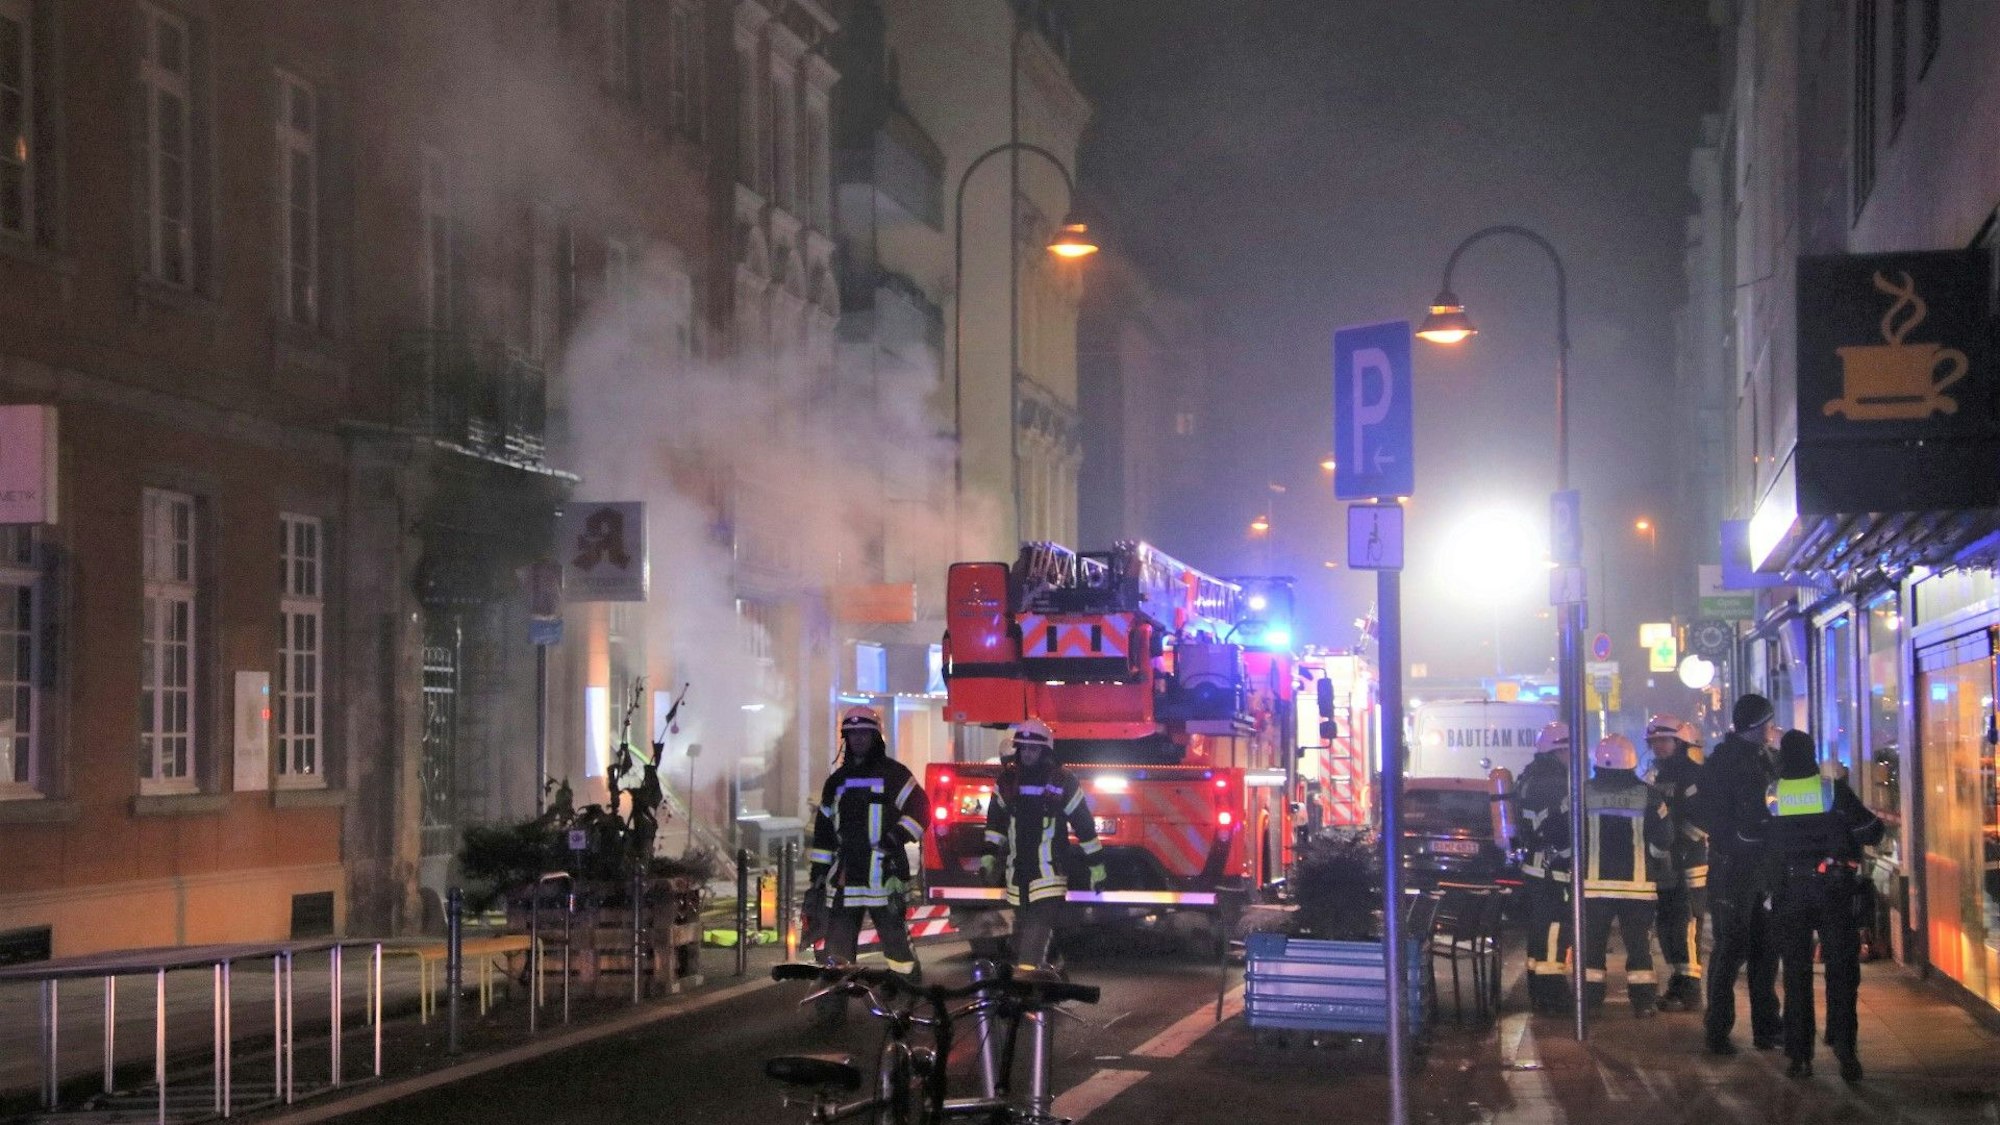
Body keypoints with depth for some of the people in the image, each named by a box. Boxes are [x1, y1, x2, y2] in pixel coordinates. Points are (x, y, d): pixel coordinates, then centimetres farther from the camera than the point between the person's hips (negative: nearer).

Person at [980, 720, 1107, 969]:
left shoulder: (1062, 781, -4)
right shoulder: (1007, 780, 7)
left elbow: (1083, 823, 1)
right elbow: (995, 820, 15)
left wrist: (1096, 864, 3)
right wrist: (989, 856, 8)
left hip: (1049, 870, -4)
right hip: (1017, 869, 4)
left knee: (1040, 922, -17)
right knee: (1022, 924, 11)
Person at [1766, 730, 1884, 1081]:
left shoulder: (1770, 795, -1)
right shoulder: (1834, 789, -5)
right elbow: (1870, 830, -2)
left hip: (1788, 894, 1)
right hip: (1833, 890, -1)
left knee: (1796, 973, 7)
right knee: (1841, 969, 4)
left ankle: (1800, 1055, 6)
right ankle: (1843, 1042, -11)